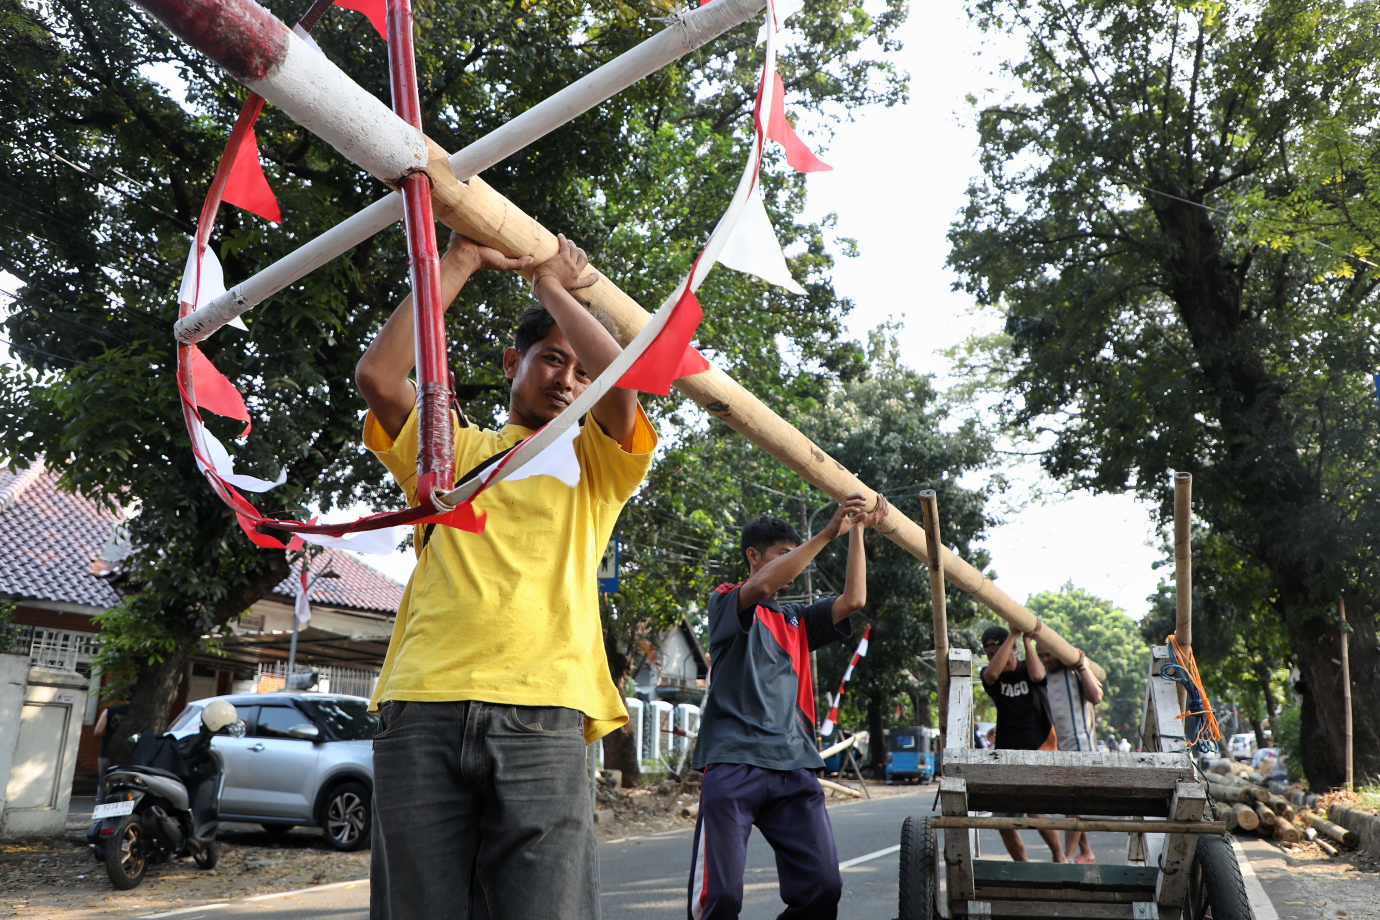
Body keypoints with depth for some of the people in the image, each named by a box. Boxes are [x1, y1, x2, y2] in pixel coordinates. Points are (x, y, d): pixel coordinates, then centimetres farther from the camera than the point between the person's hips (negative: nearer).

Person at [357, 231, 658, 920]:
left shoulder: (592, 463, 20)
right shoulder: (448, 447, 23)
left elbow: (622, 380, -1)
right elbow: (377, 376, 5)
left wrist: (551, 283, 13)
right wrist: (460, 260, 10)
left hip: (539, 716, -1)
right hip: (421, 711, 1)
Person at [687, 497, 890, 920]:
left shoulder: (797, 620, 24)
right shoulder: (726, 603, 7)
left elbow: (854, 599, 10)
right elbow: (762, 586, -16)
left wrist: (858, 531, 5)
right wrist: (829, 532, -17)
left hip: (794, 767, 5)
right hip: (734, 765, -5)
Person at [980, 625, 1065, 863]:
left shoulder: (1027, 669, 2)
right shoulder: (990, 677, 3)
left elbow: (1037, 675, -22)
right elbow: (992, 673, -22)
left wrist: (1028, 640, -15)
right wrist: (1013, 634, -19)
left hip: (1040, 749, -3)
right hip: (1008, 755, 3)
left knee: (1034, 808, -20)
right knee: (1004, 821, 0)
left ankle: (1060, 856, 2)